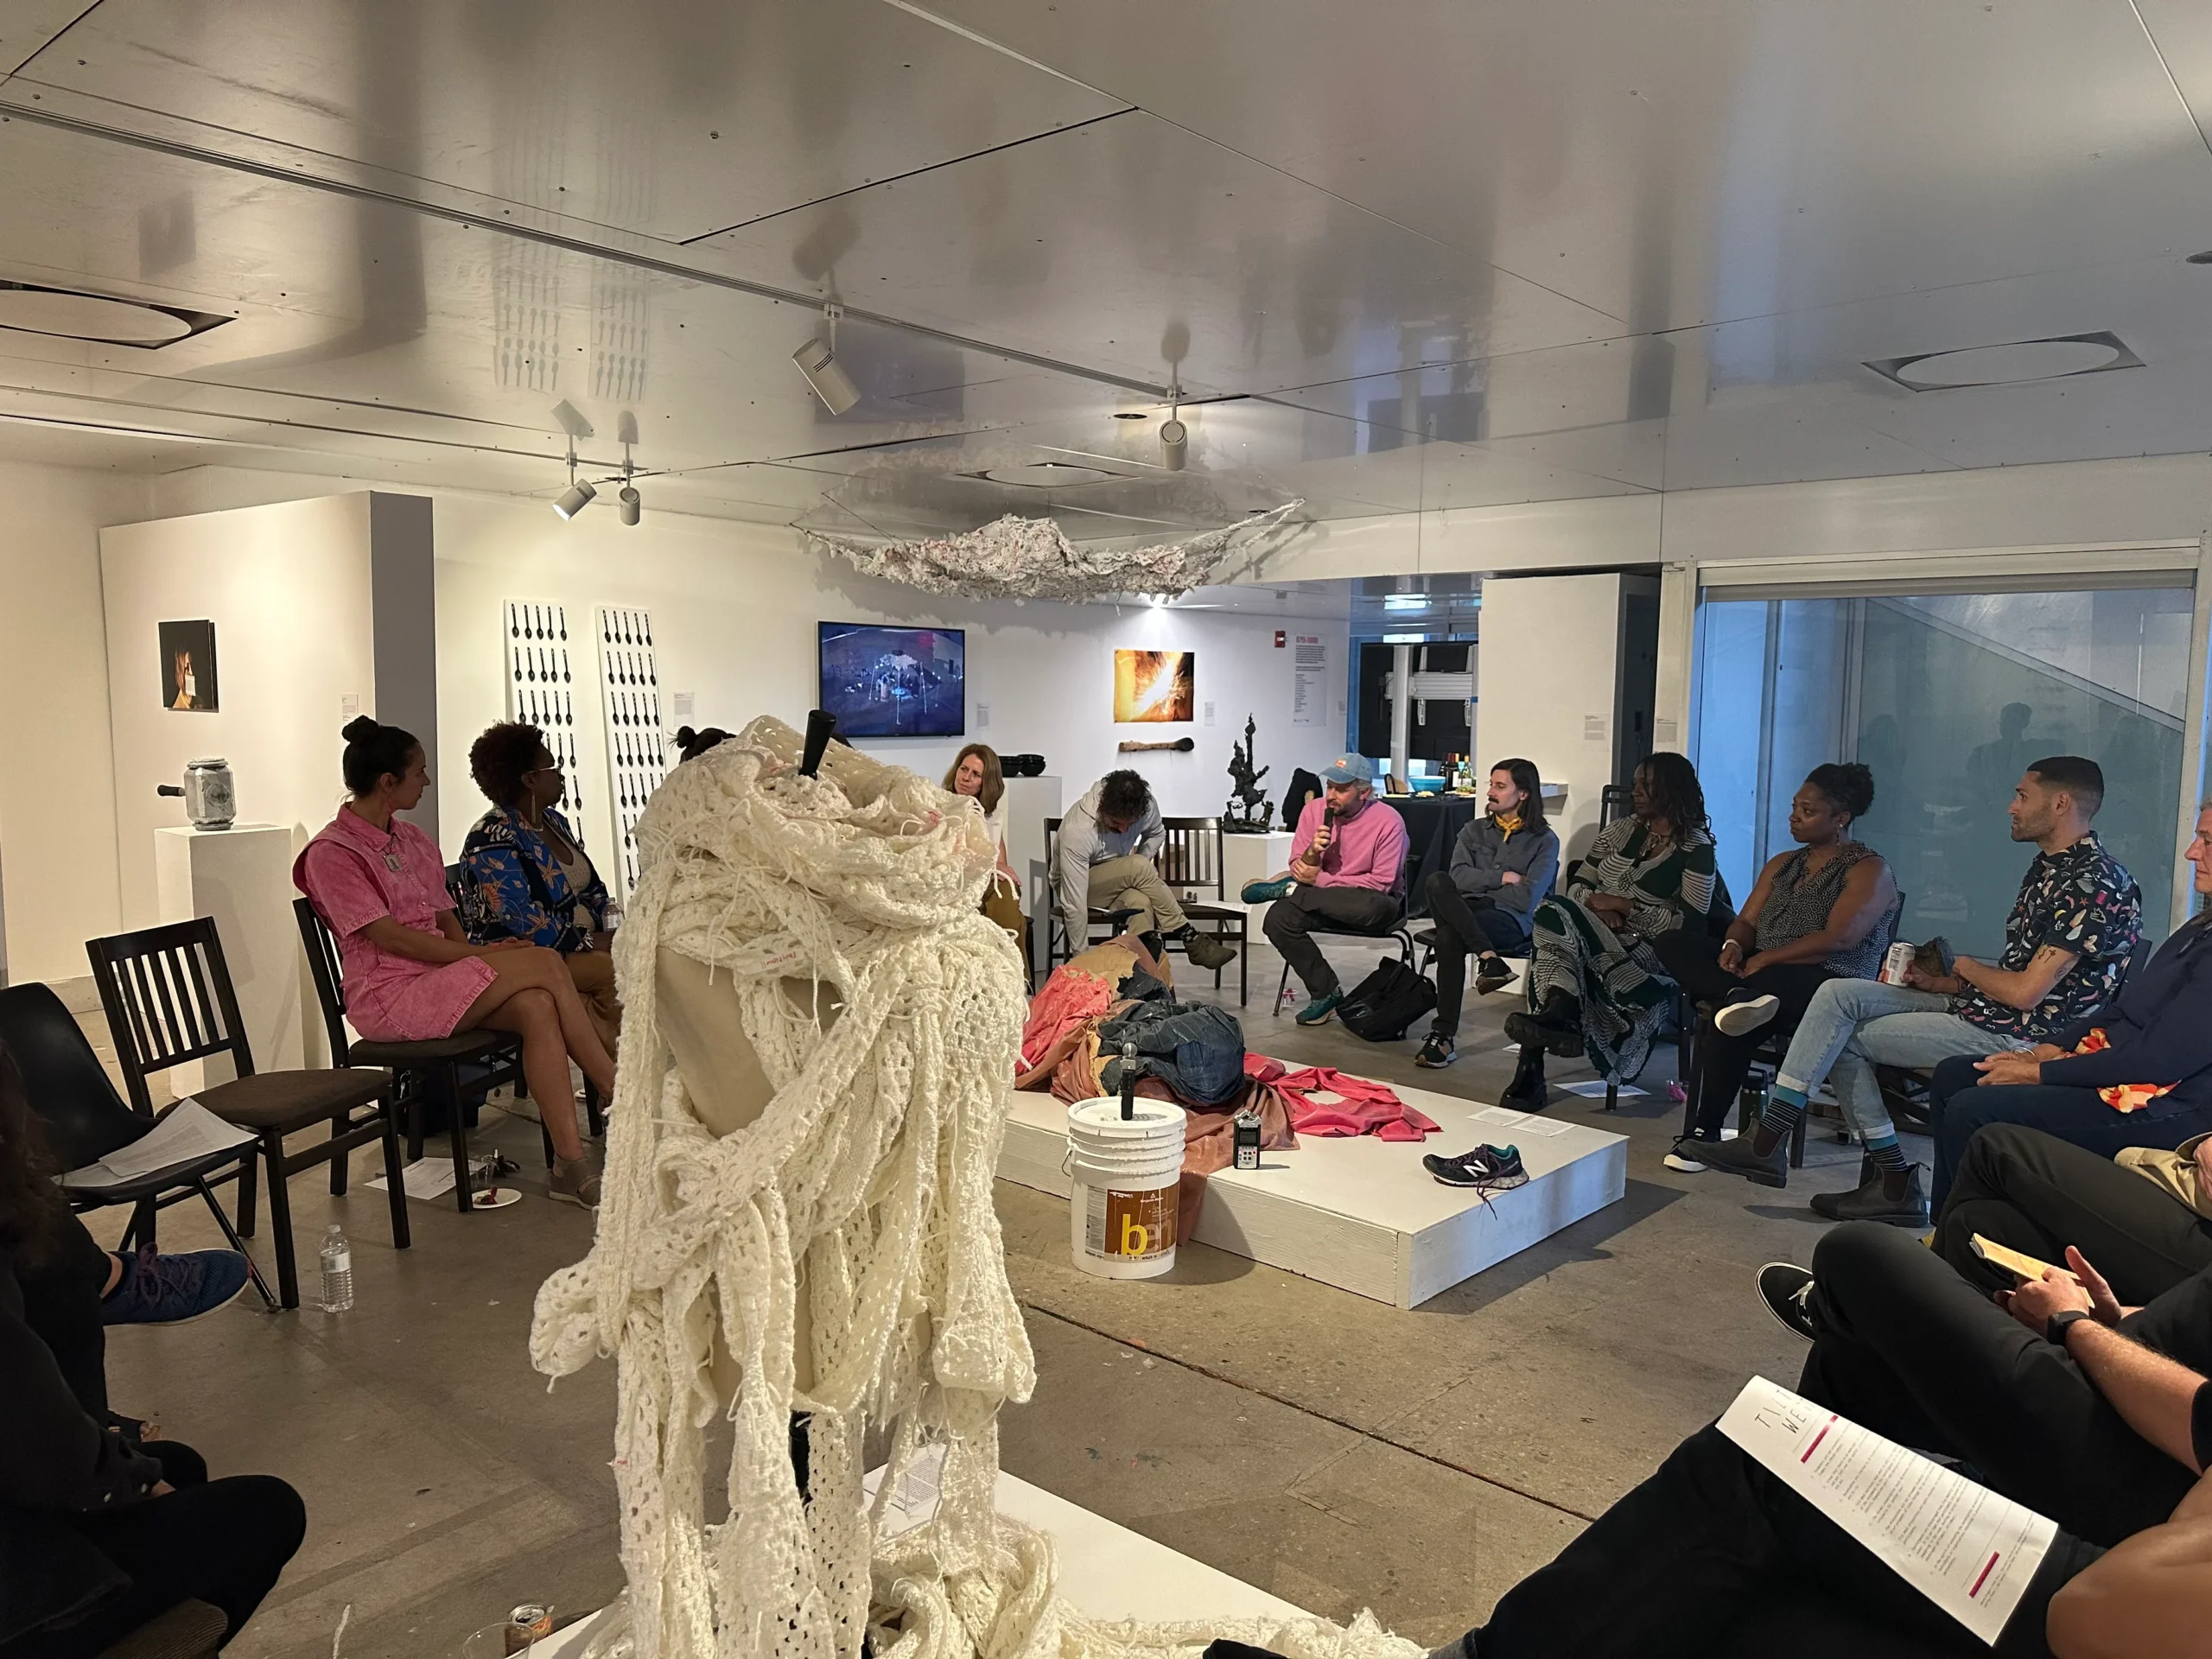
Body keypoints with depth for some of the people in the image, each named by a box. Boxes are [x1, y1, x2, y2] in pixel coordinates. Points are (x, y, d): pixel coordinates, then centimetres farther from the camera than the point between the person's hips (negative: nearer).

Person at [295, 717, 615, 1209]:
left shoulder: (413, 842, 19)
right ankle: (615, 1092, -13)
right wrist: (483, 955, -18)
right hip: (387, 996, -7)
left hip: (440, 982, 7)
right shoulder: (332, 853, -6)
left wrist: (477, 955, -5)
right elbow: (389, 937, -14)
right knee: (545, 964, -24)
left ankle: (570, 1162, -29)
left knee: (536, 1006, -27)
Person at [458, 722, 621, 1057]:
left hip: (580, 943, 8)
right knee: (613, 970, -30)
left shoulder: (554, 822, 13)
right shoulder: (492, 840, -14)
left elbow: (591, 889, 18)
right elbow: (524, 922, -21)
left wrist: (612, 931, -1)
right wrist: (591, 942, -19)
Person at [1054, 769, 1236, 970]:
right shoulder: (1077, 831, -34)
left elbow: (1157, 834, 6)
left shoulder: (1146, 805, -20)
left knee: (1139, 900, -37)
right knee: (1139, 866, -34)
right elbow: (1074, 903, -31)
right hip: (1080, 886, -4)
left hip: (1119, 882, 4)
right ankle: (1190, 938, -25)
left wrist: (1136, 875, -10)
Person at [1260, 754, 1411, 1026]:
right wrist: (1312, 853, -27)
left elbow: (1382, 883, -20)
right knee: (1277, 918, -24)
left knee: (1374, 907, -40)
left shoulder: (1388, 822, -17)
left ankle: (1292, 891, -12)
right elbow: (1299, 870, -2)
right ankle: (1326, 992, -10)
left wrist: (1320, 879, -19)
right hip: (1324, 898, 4)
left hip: (1371, 903, -3)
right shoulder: (1314, 810, -5)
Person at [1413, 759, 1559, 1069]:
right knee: (1438, 881, -31)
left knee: (1449, 935, -36)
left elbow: (1528, 898, -4)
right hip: (1465, 911, 4)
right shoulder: (1474, 831, 22)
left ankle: (1443, 1036, -33)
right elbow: (1458, 877, 5)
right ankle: (1488, 958, -37)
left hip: (1511, 920, -4)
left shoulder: (1544, 840, 9)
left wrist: (1480, 882, 2)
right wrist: (1503, 878, -3)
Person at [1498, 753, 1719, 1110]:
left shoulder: (1697, 849, 0)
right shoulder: (1622, 830, 17)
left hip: (1645, 950, -4)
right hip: (1598, 940, 4)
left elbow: (1689, 922, -9)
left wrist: (1623, 905, -13)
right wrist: (1597, 907, -7)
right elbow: (1578, 884, 15)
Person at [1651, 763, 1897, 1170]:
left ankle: (1706, 1132, -27)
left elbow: (1837, 940, -14)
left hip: (1828, 989, -7)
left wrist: (1764, 960, -16)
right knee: (1673, 943, -14)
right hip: (1759, 975, 7)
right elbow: (1746, 921, 14)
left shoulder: (1869, 869, 0)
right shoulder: (1782, 864, 22)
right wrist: (1734, 947, -10)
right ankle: (1740, 996, -40)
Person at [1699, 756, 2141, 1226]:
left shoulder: (2094, 881, -17)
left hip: (2019, 1034, -10)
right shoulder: (2049, 867, 16)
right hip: (1985, 1010, 10)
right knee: (1839, 994, -4)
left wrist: (1966, 968, -2)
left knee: (1844, 1038, -11)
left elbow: (2025, 993, -22)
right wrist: (1941, 983, 8)